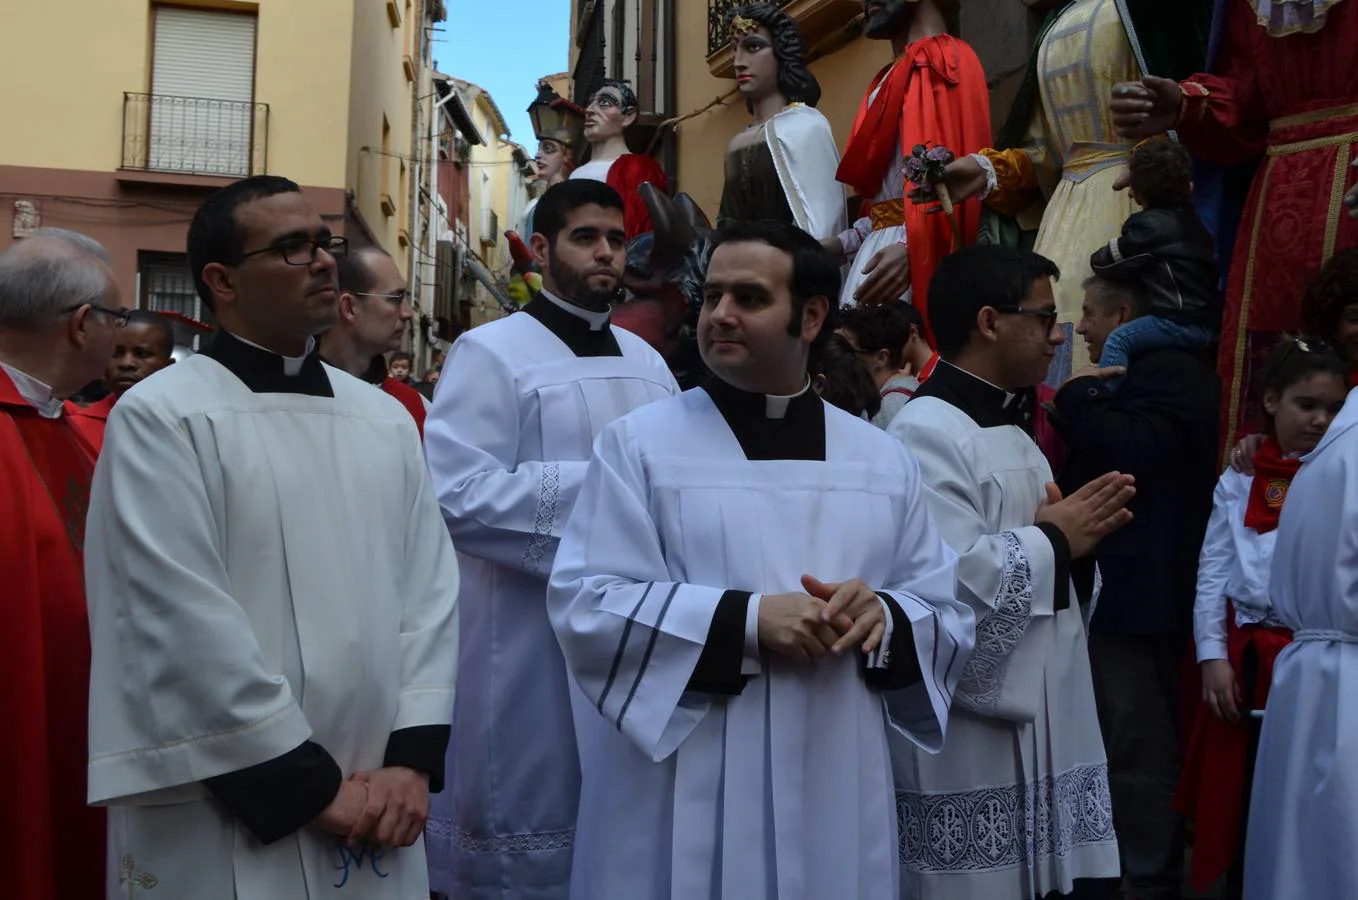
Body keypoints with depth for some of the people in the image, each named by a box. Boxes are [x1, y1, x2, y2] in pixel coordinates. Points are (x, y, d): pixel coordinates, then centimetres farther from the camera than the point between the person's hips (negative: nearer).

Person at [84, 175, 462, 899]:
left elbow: (429, 586, 5)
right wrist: (309, 785, -13)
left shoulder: (384, 418, 9)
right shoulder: (161, 417, -8)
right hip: (230, 825, -5)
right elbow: (186, 624, -15)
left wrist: (413, 757, -6)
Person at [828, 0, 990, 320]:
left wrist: (910, 245, -27)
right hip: (880, 247, 8)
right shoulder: (891, 78, 24)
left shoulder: (946, 61, -2)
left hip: (918, 246, -8)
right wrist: (843, 243, 15)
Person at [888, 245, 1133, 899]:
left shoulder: (1012, 430, 16)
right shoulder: (926, 434, -15)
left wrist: (1078, 539, 0)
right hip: (965, 742, -9)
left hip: (1038, 726, 9)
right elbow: (950, 581, -28)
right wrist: (1053, 541, -12)